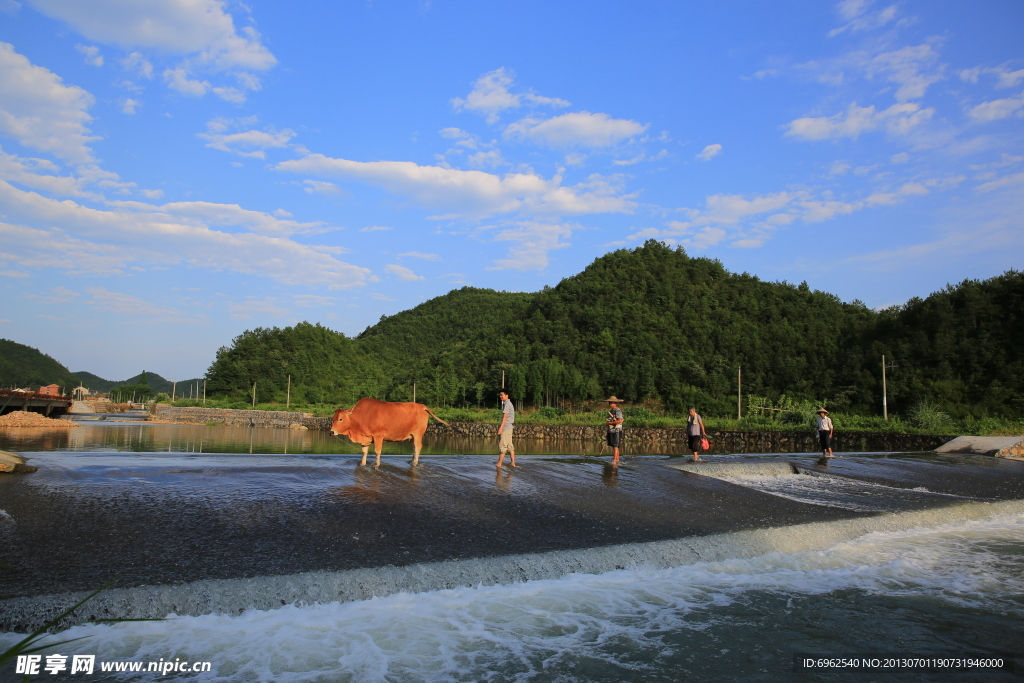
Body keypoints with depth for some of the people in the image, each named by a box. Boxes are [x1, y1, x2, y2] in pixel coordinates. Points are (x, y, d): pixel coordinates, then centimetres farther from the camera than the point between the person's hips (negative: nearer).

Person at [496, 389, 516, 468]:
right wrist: (500, 426, 23)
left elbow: (505, 417, -19)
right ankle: (513, 463, 9)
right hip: (509, 427, 10)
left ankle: (499, 464, -1)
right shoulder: (509, 403, 17)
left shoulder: (507, 404, -13)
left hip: (506, 428, -10)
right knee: (510, 446, 9)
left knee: (502, 445, -5)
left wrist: (501, 428, -22)